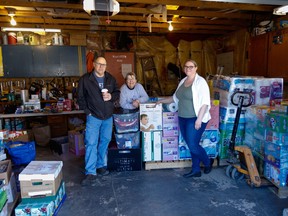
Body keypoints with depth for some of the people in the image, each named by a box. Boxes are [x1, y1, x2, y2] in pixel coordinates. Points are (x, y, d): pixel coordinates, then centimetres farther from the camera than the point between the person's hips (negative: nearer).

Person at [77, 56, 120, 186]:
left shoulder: (111, 79, 6)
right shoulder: (85, 79, -5)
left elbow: (117, 92, 12)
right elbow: (81, 97, -1)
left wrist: (111, 96, -10)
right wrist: (87, 111, -8)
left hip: (108, 117, 4)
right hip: (93, 117, -4)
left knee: (105, 142, 14)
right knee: (91, 143, -8)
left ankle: (101, 166, 31)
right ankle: (90, 173, -2)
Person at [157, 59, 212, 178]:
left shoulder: (200, 81, -11)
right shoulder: (182, 81, 12)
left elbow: (205, 102, -16)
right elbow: (175, 98, 23)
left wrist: (199, 119, -21)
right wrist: (162, 101, 21)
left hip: (195, 119, -7)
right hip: (183, 119, 7)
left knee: (193, 146, -5)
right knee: (191, 146, 12)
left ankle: (208, 162, 22)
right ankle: (196, 170, 24)